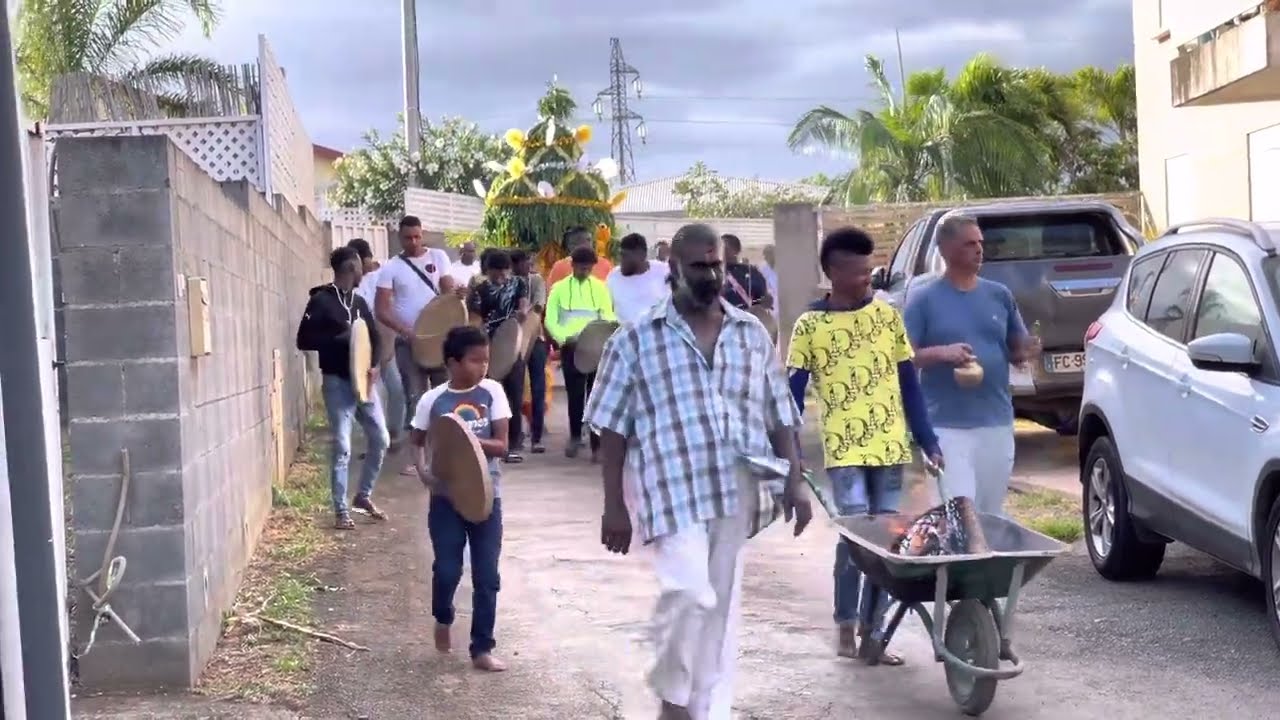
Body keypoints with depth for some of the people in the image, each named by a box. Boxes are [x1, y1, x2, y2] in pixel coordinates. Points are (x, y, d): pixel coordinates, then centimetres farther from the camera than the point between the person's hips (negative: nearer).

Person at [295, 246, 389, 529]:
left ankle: (363, 495, 25)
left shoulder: (359, 301, 13)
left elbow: (374, 337, 16)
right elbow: (304, 340, -12)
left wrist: (373, 366, -2)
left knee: (380, 439, 8)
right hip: (337, 382, -6)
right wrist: (341, 338, -17)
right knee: (342, 446, -6)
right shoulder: (321, 300, -7)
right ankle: (341, 510, 1)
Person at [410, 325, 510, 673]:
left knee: (487, 576, 2)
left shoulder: (492, 392, -3)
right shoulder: (433, 400, -5)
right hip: (446, 497, -1)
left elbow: (501, 446, -6)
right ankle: (443, 620, 32)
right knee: (447, 570, 0)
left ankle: (482, 649, 13)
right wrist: (423, 472, -12)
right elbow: (417, 442, 7)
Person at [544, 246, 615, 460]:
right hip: (571, 347, 0)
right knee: (575, 394, 7)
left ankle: (597, 444, -4)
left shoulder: (599, 287, 7)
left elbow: (608, 315, 3)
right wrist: (564, 338, -15)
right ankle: (575, 436, 25)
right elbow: (550, 320, 1)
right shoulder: (560, 288, 4)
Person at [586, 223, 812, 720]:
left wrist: (794, 482, 3)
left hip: (737, 490, 4)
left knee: (722, 603, 8)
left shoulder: (752, 334, 11)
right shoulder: (636, 339, 1)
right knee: (690, 593, -19)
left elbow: (779, 417, 14)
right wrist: (614, 506, -5)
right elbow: (613, 429, 0)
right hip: (674, 491, -4)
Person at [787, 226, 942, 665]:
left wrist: (928, 442, 7)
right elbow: (793, 394, 0)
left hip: (890, 446, 3)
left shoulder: (887, 315, 6)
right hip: (843, 449, -3)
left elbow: (909, 384, 9)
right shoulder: (810, 326, -2)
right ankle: (845, 624, 7)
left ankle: (872, 633, 13)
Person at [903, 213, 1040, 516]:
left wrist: (1026, 352, -8)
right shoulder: (923, 298, -3)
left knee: (992, 514, 13)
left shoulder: (1000, 295, 8)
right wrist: (941, 352, -23)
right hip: (947, 425, -4)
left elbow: (1015, 350, 15)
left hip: (997, 422, 4)